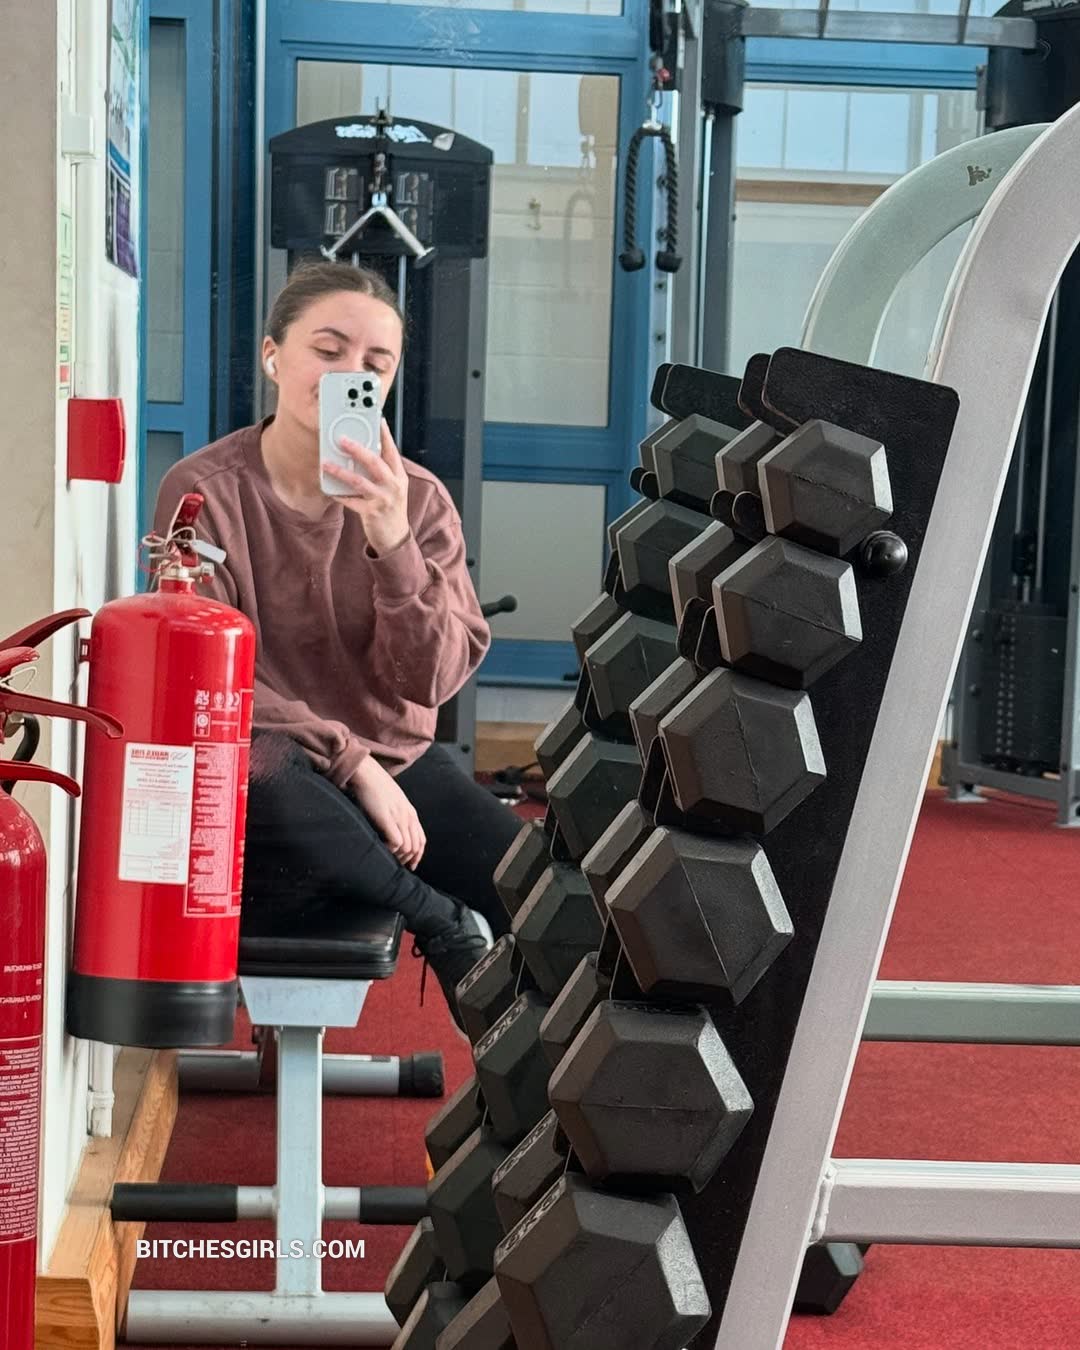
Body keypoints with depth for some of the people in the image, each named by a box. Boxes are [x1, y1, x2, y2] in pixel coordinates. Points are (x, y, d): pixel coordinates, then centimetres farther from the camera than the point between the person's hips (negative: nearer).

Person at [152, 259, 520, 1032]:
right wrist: (349, 760, -19)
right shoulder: (205, 491, -9)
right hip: (263, 769, -3)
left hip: (396, 764, 3)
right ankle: (449, 932, -12)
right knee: (284, 802, -39)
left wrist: (393, 544, -25)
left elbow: (431, 681, -10)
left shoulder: (418, 500, -1)